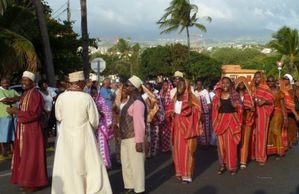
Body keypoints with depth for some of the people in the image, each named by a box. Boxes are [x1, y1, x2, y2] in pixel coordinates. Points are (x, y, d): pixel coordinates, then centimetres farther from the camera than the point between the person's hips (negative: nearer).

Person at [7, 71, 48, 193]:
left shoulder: (35, 95, -17)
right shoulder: (25, 94, 13)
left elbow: (34, 114, -23)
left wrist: (16, 112, -19)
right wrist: (15, 110, 3)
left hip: (32, 130, -10)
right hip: (23, 130, 10)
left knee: (31, 156, -2)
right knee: (24, 155, 14)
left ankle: (34, 183, 8)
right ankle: (26, 180, 24)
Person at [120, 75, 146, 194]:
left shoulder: (137, 102, -18)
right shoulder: (130, 100, 12)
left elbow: (139, 123, -22)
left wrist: (139, 141, -24)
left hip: (133, 139, -10)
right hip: (125, 138, 10)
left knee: (136, 165, 1)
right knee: (126, 164, 19)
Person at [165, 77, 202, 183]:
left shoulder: (191, 98, -8)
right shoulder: (175, 98, 11)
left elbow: (196, 110, -12)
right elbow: (169, 109, 18)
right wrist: (171, 114, -2)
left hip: (187, 127, -6)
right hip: (177, 127, 6)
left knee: (187, 150, -3)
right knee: (178, 149, 9)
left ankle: (187, 175, 2)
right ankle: (180, 172, 20)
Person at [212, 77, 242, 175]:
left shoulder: (235, 95, -1)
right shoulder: (217, 96, 6)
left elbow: (239, 109, 1)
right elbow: (215, 110, 10)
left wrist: (235, 105, -19)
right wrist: (218, 106, -10)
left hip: (232, 120, -2)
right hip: (221, 120, 3)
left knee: (231, 144, -3)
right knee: (221, 143, 4)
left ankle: (232, 166, 6)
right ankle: (222, 165, 14)